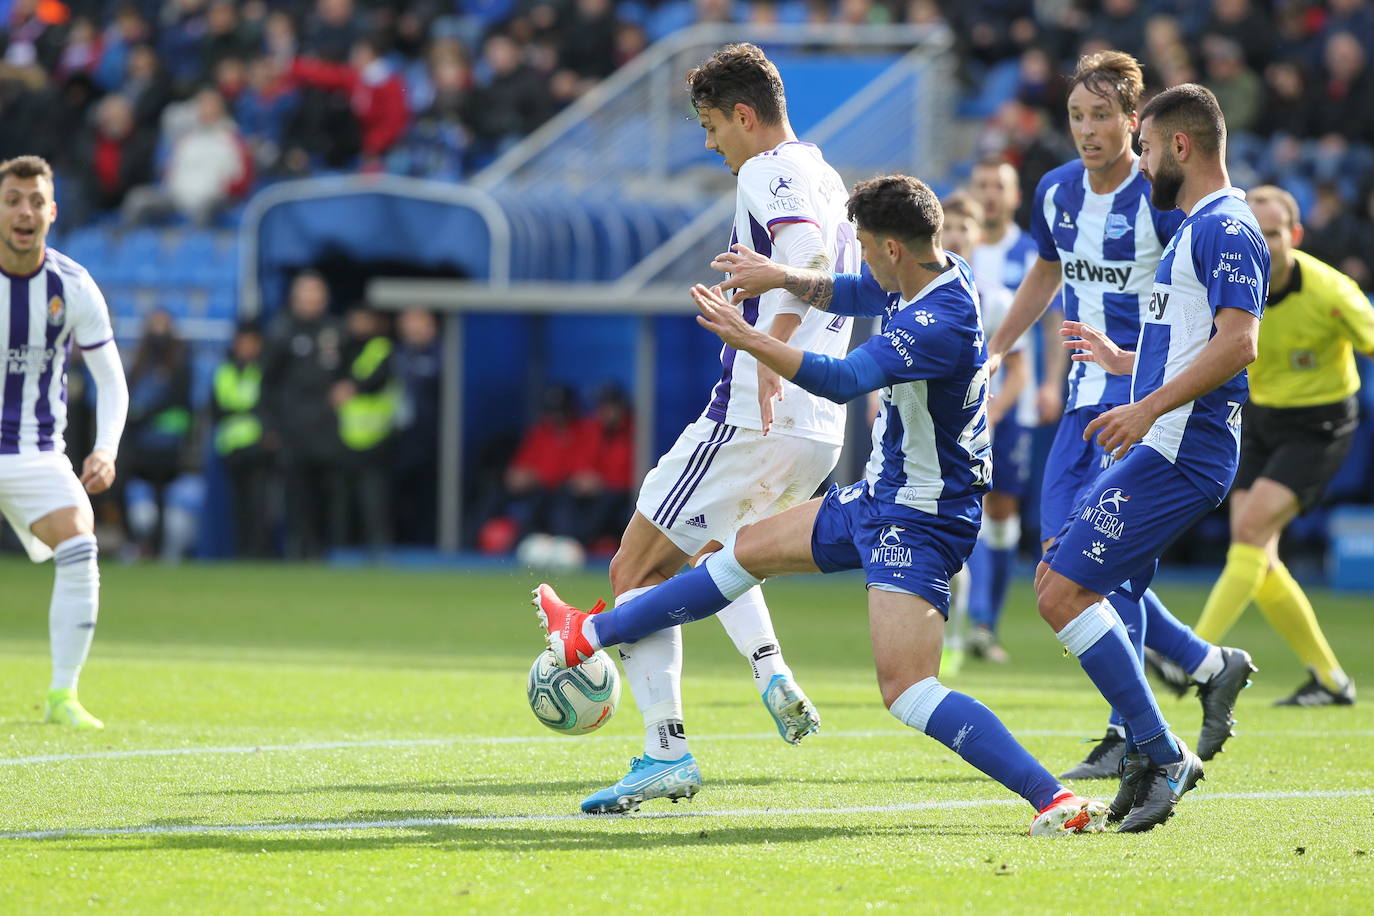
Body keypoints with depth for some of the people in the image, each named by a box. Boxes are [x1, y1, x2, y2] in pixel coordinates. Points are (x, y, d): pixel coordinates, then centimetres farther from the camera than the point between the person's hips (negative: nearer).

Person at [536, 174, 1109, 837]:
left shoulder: (938, 322, -28)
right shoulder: (936, 275, 2)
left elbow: (843, 381, -40)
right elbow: (853, 294, 22)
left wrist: (750, 341, -39)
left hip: (918, 523, -11)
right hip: (880, 498, 11)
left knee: (908, 693, -21)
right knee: (748, 550, 23)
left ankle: (1054, 799, -26)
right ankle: (589, 637, 40)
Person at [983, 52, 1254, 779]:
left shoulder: (1163, 199, -13)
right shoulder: (1056, 192, 7)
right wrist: (992, 353, 23)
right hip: (1088, 392, 7)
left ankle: (1132, 736, -7)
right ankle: (1211, 666, 16)